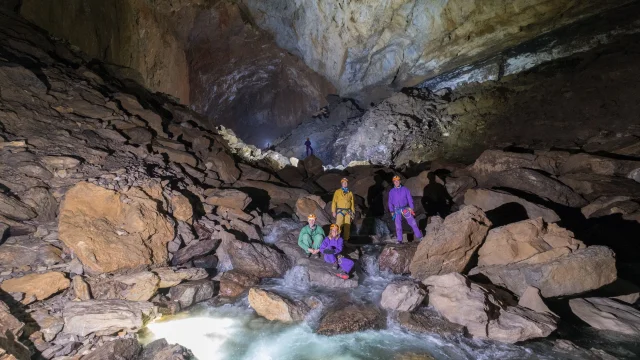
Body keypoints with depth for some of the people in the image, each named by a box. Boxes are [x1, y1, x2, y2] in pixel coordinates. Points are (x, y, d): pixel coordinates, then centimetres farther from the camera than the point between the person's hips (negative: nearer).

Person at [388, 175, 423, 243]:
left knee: (412, 222, -1)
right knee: (398, 225, 1)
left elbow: (409, 198, 1)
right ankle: (399, 240, 8)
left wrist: (411, 207, -8)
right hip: (397, 210, 1)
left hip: (405, 209, -1)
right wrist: (392, 211, 3)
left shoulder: (405, 189, 0)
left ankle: (419, 236, 9)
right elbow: (390, 202, 8)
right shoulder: (391, 192, 3)